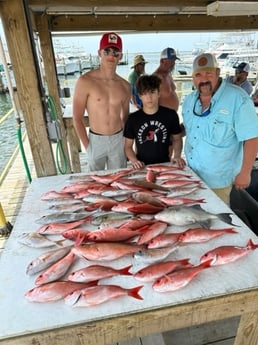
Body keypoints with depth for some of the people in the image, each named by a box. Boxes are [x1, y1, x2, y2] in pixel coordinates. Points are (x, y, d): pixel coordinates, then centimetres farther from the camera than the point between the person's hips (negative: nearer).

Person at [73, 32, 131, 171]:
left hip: (118, 140, 3)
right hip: (96, 140, -3)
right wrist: (87, 145, -9)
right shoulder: (85, 81, -12)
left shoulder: (125, 86, 1)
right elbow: (77, 118, -8)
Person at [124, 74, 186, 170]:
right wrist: (134, 160, -9)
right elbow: (128, 146, 8)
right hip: (142, 167, 0)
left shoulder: (170, 115, 2)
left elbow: (177, 138, 15)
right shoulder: (133, 119, 2)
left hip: (164, 165, 0)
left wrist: (177, 156, -2)